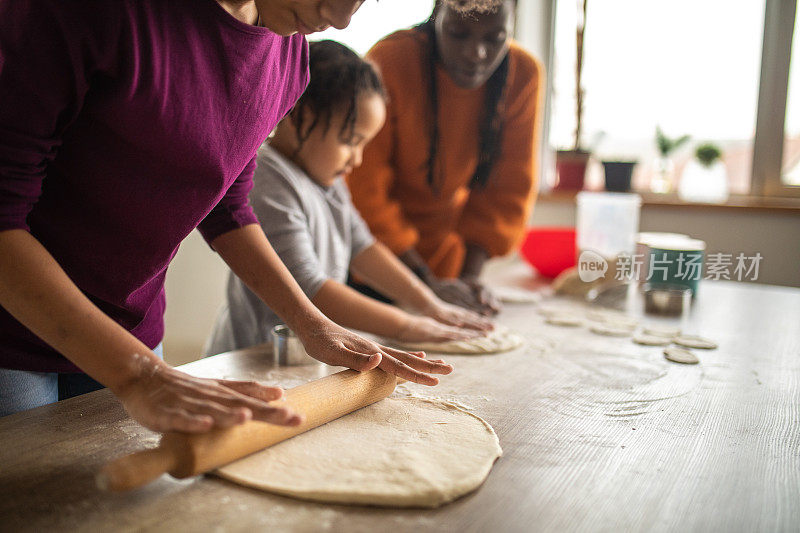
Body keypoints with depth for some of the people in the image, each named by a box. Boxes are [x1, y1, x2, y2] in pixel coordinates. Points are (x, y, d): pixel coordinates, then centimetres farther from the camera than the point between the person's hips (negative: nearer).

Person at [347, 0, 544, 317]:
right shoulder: (389, 63, -23)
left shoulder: (524, 74, -11)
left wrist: (470, 276, -13)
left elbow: (509, 188, -5)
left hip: (444, 253, 3)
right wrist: (425, 282, -21)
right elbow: (364, 188, -21)